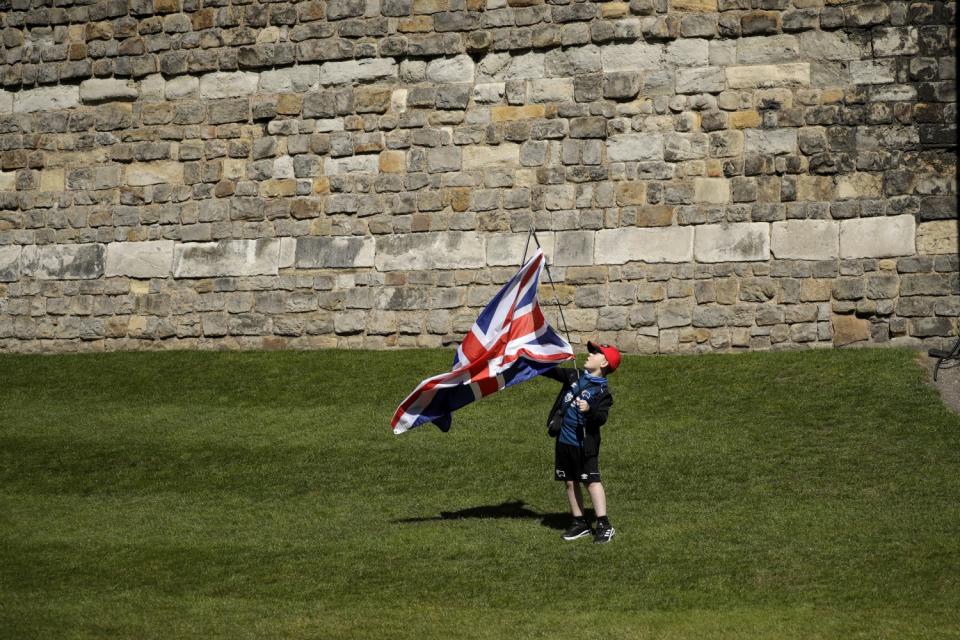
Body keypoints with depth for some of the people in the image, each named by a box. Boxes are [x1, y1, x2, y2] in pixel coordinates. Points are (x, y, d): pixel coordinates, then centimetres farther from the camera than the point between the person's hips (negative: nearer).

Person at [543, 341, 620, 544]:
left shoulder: (602, 391, -9)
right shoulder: (574, 376, 10)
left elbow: (602, 418, -17)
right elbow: (552, 371, 17)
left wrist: (589, 410, -36)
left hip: (584, 443, -7)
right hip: (564, 440, 7)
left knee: (592, 480, -9)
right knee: (571, 482, 11)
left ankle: (604, 525, -8)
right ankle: (579, 523, 20)